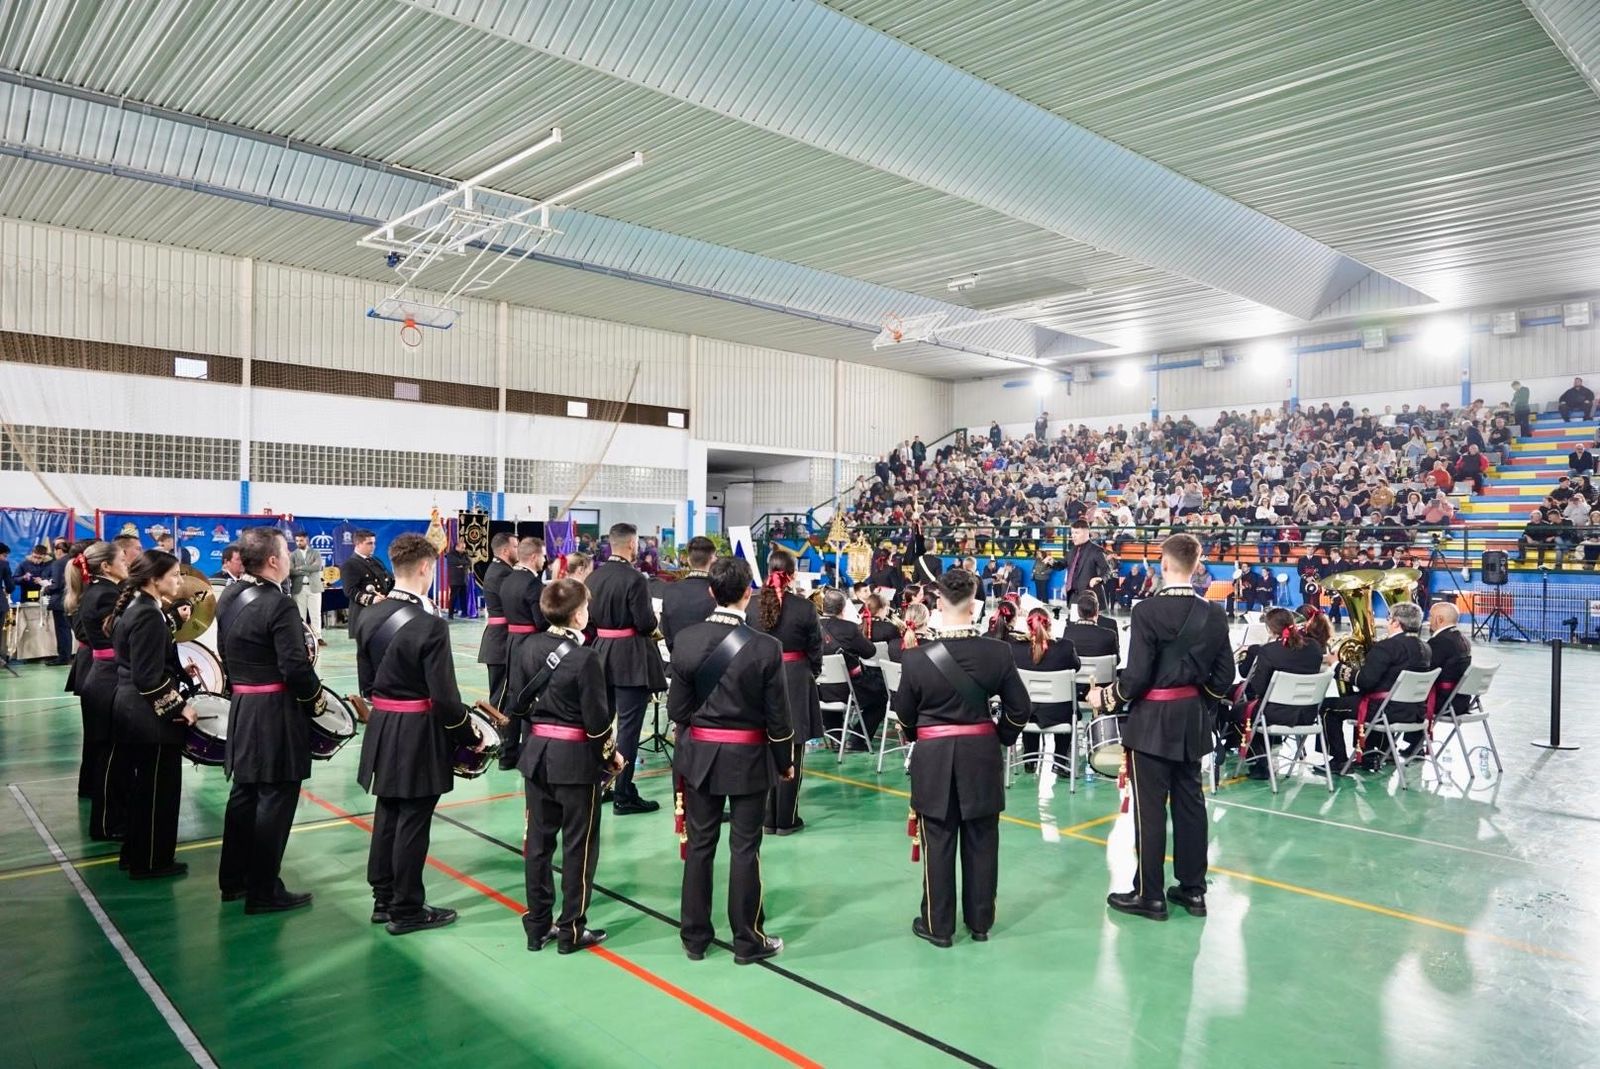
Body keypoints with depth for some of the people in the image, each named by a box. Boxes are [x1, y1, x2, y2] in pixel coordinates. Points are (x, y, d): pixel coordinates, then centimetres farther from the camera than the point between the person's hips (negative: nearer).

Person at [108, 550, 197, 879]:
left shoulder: (132, 607, 9)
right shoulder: (149, 616, -21)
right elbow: (150, 678, -24)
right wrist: (179, 706, -16)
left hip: (130, 709, 10)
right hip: (150, 716, -10)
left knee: (139, 785, 20)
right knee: (157, 789, 3)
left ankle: (135, 854, 31)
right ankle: (151, 862, 14)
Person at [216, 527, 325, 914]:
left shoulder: (229, 597, 6)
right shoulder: (279, 605, -21)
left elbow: (225, 651, 14)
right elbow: (295, 666, -22)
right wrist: (315, 697, -6)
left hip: (241, 707, 9)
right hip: (276, 714, -9)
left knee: (245, 793, 19)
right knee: (275, 800, 1)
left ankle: (233, 879, 31)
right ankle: (263, 891, 10)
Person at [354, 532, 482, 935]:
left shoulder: (369, 617, 2)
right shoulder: (430, 625, -21)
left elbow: (366, 682, 10)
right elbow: (444, 696, -19)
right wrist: (471, 737, -7)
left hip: (381, 728, 7)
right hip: (419, 734, -7)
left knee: (387, 815, 18)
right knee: (412, 822, 4)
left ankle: (383, 899, 31)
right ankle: (406, 910, 16)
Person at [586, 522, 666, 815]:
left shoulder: (593, 577, 4)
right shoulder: (635, 579, -18)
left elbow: (587, 618, 8)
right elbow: (646, 623, -19)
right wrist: (654, 618, 1)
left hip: (601, 654, 7)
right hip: (631, 659, -7)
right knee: (628, 726, -1)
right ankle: (623, 795, 3)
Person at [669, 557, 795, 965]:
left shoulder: (685, 640, -8)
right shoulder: (765, 647, -16)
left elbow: (676, 707, -2)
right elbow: (777, 716, -10)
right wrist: (786, 762, 5)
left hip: (699, 754, 3)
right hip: (748, 758, -3)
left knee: (699, 845, 14)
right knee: (744, 849, 8)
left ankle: (695, 936, 25)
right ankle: (748, 940, 20)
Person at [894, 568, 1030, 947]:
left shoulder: (917, 658, -14)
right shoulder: (997, 653, -10)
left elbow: (904, 715, -1)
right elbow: (1020, 709, -1)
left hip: (933, 758, -2)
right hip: (982, 755, 2)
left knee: (938, 842, 9)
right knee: (981, 841, 15)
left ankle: (938, 925, 20)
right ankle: (980, 921, 28)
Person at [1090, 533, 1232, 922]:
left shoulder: (1148, 610, -17)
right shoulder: (1213, 613, 0)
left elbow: (1137, 675, -18)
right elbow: (1224, 674, 4)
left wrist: (1107, 696, -2)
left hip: (1153, 719, -6)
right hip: (1193, 719, 6)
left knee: (1150, 808, 2)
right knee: (1189, 802, 14)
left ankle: (1149, 895, 11)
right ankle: (1193, 889, 24)